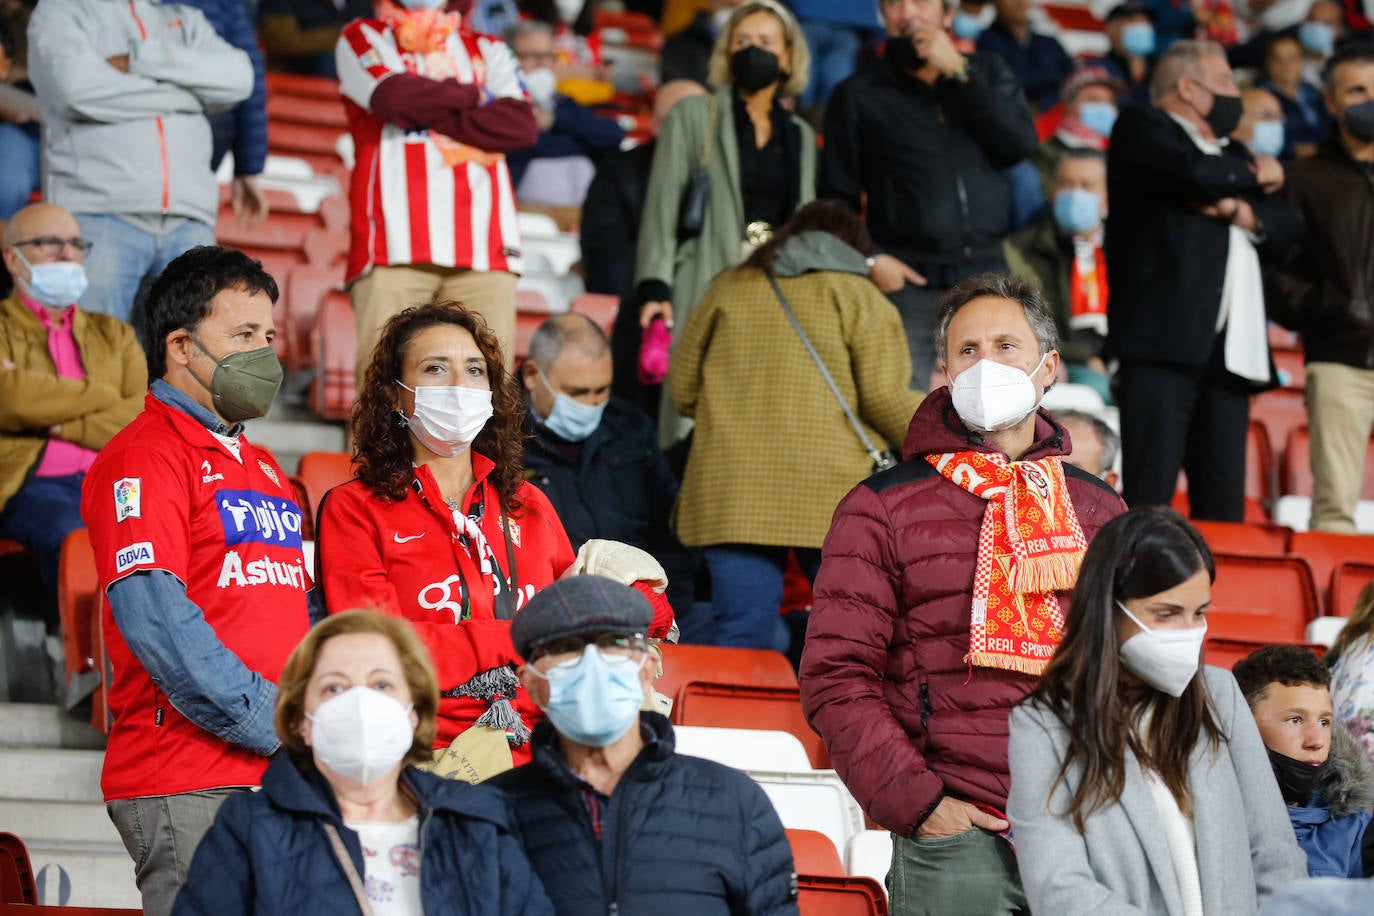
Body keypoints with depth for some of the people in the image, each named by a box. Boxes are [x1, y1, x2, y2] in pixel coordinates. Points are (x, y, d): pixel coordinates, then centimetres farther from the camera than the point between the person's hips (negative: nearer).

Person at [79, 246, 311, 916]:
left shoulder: (265, 471, 23)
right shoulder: (143, 458, -5)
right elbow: (157, 624, -17)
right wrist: (285, 727, -17)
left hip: (282, 779, 8)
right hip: (187, 785, -8)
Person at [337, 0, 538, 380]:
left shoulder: (488, 50, 22)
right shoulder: (364, 38, 16)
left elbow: (521, 125, 4)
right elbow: (395, 96, -6)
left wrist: (427, 115, -2)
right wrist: (474, 95, 7)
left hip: (484, 249, 3)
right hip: (396, 247, -3)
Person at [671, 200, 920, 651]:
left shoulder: (728, 290, 14)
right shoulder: (858, 296, 5)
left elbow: (683, 389, 16)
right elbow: (885, 398, -3)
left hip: (732, 493, 2)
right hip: (836, 495, -2)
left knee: (743, 639, 0)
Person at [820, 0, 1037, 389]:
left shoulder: (987, 73, 16)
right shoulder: (859, 95, 10)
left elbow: (1020, 144, -1)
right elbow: (837, 195, 7)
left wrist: (958, 73, -4)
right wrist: (868, 259, -8)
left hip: (986, 273, 2)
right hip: (909, 282, -2)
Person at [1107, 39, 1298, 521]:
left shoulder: (1232, 153, 30)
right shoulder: (1141, 129, 7)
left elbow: (1287, 232, 20)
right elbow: (1196, 173, -13)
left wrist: (1245, 212, -1)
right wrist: (1255, 175, 6)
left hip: (1231, 346, 7)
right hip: (1164, 336, -7)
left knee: (1223, 500, 2)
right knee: (1150, 492, -13)